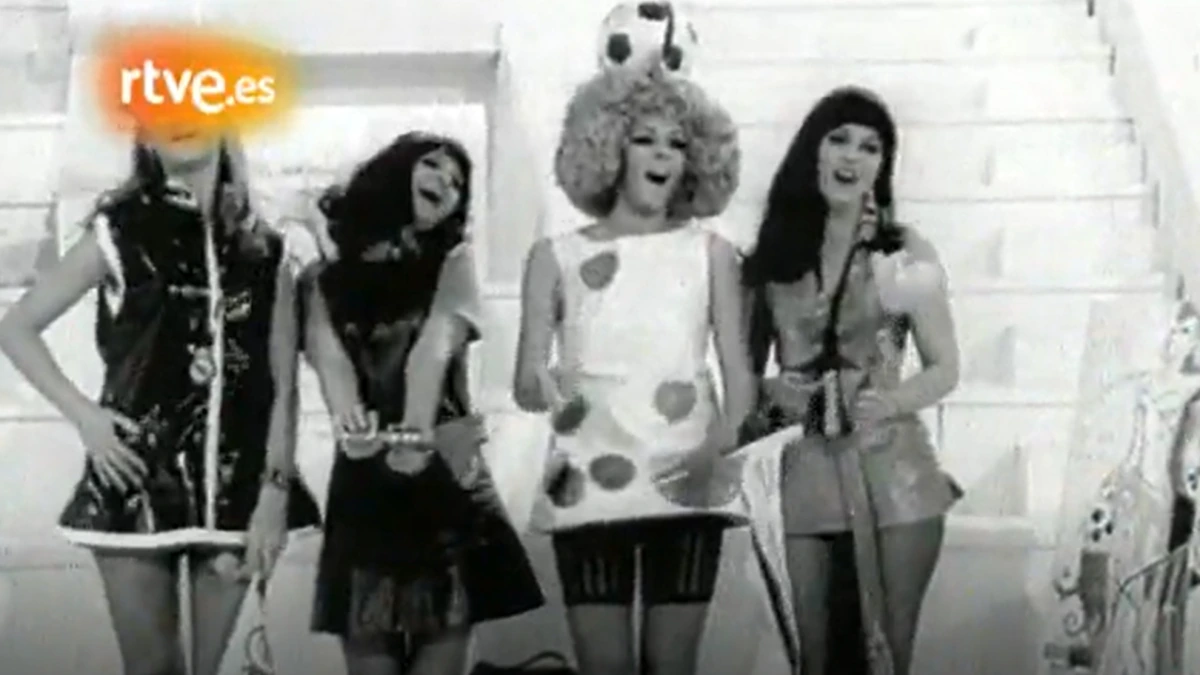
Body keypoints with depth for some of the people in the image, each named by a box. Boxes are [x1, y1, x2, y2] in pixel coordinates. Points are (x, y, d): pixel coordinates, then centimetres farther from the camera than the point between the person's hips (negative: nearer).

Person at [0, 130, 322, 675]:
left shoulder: (263, 248, 7)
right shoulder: (120, 232, 1)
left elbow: (283, 387, 5)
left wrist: (275, 493, -3)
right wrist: (84, 416, -5)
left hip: (236, 486, 2)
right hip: (138, 478, -2)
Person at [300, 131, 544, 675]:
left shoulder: (452, 262, 8)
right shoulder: (324, 278, 8)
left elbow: (435, 346, -12)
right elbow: (326, 350, -12)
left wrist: (415, 434, -31)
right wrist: (352, 422, -34)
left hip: (443, 476, 0)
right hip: (362, 482, 0)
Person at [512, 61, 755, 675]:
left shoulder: (710, 253, 8)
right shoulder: (556, 256, 6)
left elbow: (739, 374, 3)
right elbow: (523, 382, 4)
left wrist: (715, 448, -16)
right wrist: (543, 390, -21)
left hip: (684, 488, 0)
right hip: (589, 490, 0)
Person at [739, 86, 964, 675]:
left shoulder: (905, 253, 0)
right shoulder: (773, 255, 5)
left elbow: (945, 368, 3)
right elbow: (744, 368, 11)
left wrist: (891, 401, -16)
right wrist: (771, 394, -10)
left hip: (894, 471, -2)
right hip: (807, 473, 2)